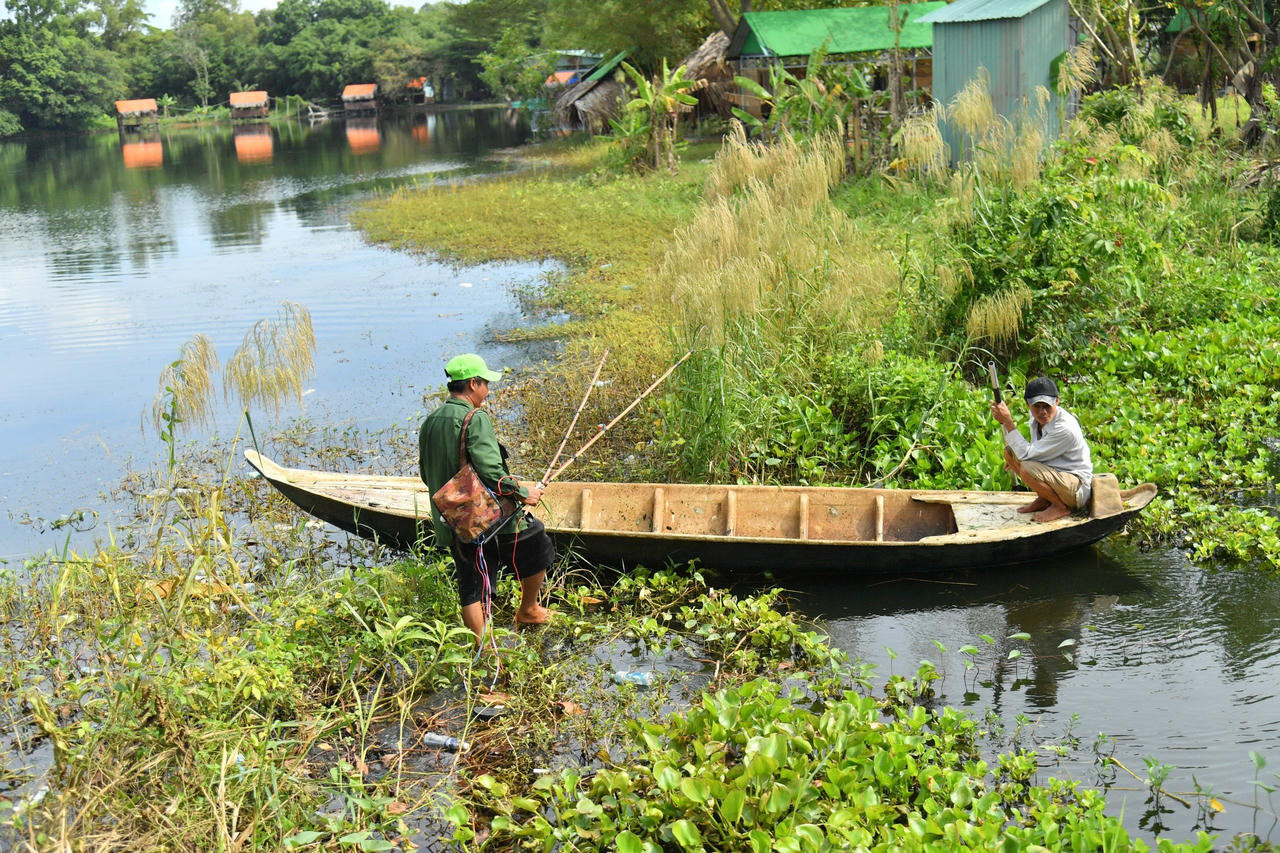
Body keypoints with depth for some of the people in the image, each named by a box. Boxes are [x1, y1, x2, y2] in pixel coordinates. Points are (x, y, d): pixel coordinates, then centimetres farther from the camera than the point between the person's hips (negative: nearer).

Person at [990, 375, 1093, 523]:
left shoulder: (1065, 429, -30)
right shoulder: (1037, 417, -4)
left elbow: (1026, 454, -28)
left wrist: (1008, 422, -26)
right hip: (1054, 473, 9)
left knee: (1027, 470, -32)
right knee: (1009, 451, 0)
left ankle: (1063, 507, -7)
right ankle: (1043, 500, 10)